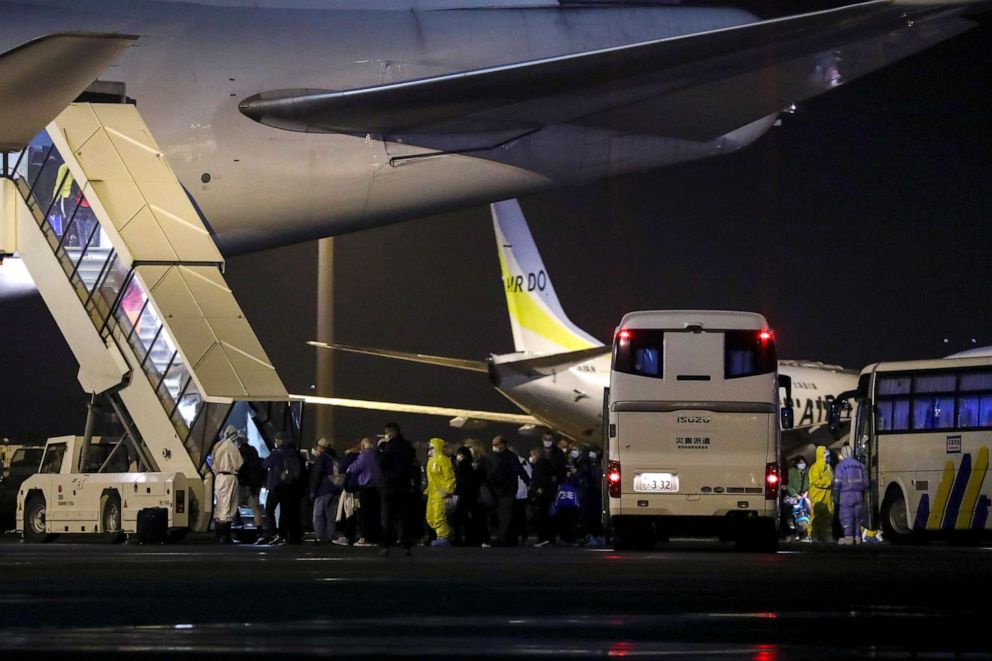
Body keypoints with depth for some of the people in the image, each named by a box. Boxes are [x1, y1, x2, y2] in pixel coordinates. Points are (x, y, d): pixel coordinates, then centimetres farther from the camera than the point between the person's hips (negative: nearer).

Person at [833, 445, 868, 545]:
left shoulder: (841, 465, -4)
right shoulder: (860, 465, 11)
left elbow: (837, 482, -8)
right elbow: (866, 482, 14)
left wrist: (836, 495, 2)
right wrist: (863, 493, 24)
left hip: (846, 495, -5)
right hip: (858, 495, 5)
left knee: (846, 517, -6)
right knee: (857, 517, 10)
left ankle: (848, 537, -15)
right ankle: (857, 537, 10)